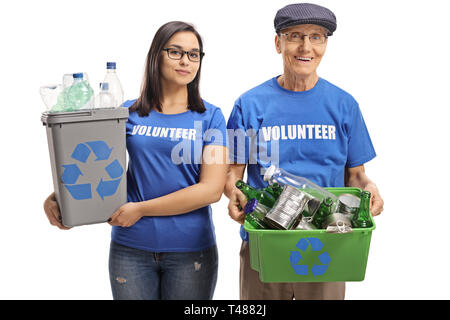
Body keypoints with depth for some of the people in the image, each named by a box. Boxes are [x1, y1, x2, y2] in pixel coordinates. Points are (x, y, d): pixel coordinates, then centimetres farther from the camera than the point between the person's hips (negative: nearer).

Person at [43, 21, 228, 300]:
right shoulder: (128, 113, 4)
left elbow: (212, 189, -10)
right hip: (131, 247, 1)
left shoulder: (210, 117, -2)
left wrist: (141, 209, -12)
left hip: (190, 248, -1)